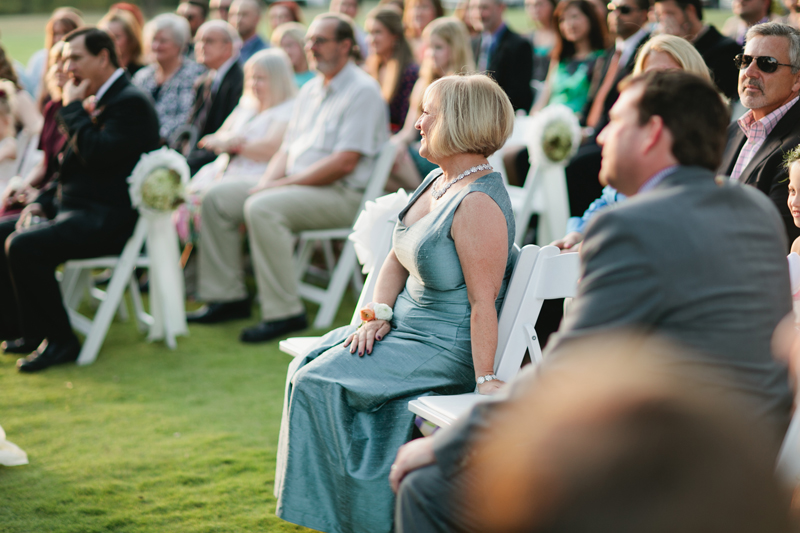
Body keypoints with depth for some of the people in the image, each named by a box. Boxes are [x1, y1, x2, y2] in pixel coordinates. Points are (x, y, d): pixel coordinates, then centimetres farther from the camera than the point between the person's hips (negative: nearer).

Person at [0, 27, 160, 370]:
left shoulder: (131, 103, -12)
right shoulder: (98, 102, 19)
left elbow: (97, 156, -25)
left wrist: (73, 108, -13)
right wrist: (42, 203, 11)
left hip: (108, 219, -11)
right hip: (72, 208, 11)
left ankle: (59, 341, -16)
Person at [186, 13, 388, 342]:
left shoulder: (362, 91, -10)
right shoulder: (310, 90, 18)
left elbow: (344, 164, -19)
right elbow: (287, 148, 19)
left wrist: (283, 184, -18)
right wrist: (266, 182, -2)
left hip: (342, 195, -9)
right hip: (297, 186, 9)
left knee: (262, 209, -33)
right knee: (217, 199, 1)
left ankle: (285, 312, -29)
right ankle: (227, 297, 2)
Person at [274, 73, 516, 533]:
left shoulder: (479, 204, -23)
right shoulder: (436, 182, 8)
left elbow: (483, 302, -26)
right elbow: (397, 260, 15)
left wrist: (485, 379, -27)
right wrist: (378, 315, 0)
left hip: (446, 351, -10)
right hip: (407, 328, 10)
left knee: (321, 384, -13)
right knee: (307, 367, 4)